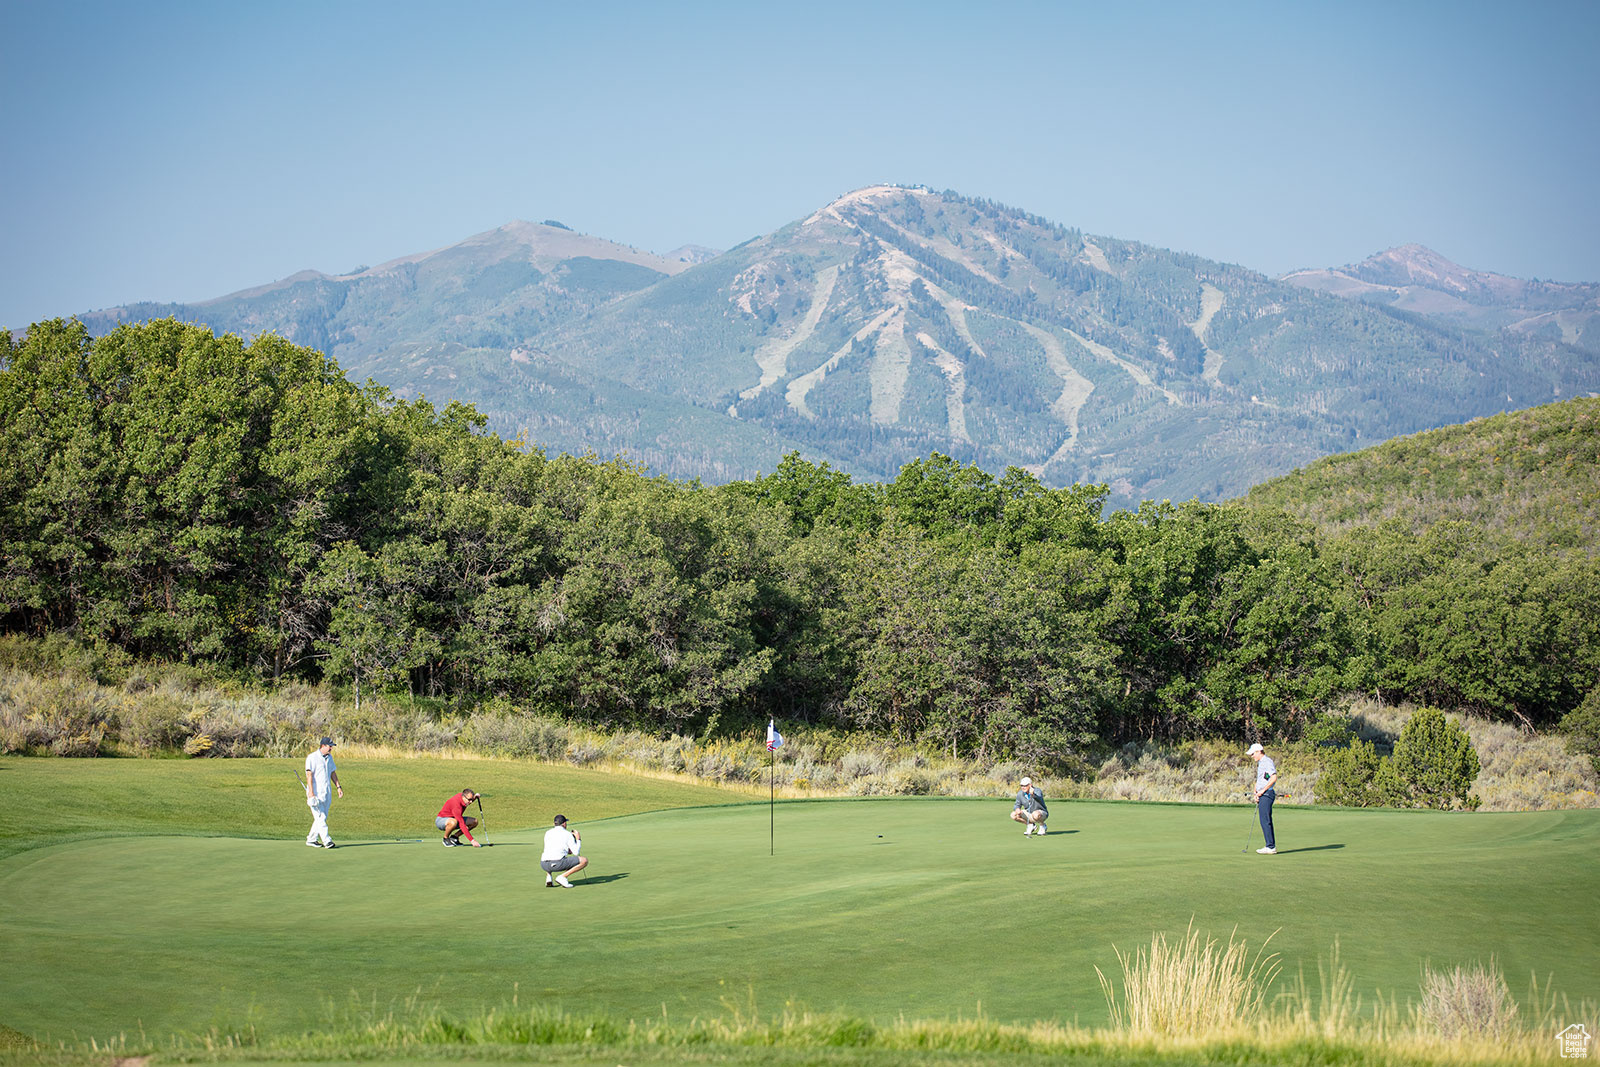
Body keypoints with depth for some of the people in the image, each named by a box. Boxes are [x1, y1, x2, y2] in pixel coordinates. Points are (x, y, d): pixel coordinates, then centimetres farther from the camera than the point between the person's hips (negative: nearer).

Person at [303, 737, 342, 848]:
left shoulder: (329, 757, 14)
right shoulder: (312, 758, -10)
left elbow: (333, 773, 22)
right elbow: (309, 775, -15)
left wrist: (338, 787, 13)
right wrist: (311, 792, -23)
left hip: (327, 793, 8)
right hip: (316, 792, -8)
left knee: (322, 817, 9)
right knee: (320, 818, -10)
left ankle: (311, 839, 18)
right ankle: (327, 841, -13)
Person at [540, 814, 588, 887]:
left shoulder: (548, 833, 20)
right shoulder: (568, 834, 7)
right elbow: (576, 853, 8)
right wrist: (578, 839, 22)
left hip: (544, 865, 6)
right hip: (558, 863, -5)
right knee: (584, 860, 2)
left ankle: (549, 877, 15)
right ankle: (562, 877, -7)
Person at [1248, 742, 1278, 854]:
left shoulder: (1267, 762, -12)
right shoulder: (1260, 763, 20)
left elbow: (1274, 778, -22)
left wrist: (1262, 791, -18)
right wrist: (1256, 793, 9)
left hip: (1266, 794, -10)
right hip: (1262, 795, 10)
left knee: (1265, 821, -11)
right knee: (1266, 821, 11)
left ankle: (1271, 847, -12)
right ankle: (1270, 846, 14)